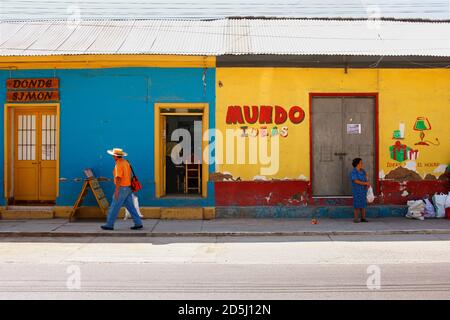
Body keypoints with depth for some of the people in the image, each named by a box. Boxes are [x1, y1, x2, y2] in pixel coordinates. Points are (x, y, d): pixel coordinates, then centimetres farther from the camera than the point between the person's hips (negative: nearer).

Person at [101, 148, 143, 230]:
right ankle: (138, 223, 6)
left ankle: (109, 225, 9)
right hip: (128, 188, 9)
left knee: (114, 207, 1)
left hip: (121, 188, -9)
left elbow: (118, 178, -22)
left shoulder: (119, 164, -16)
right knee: (130, 206, 9)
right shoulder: (126, 162, 13)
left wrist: (116, 190, -22)